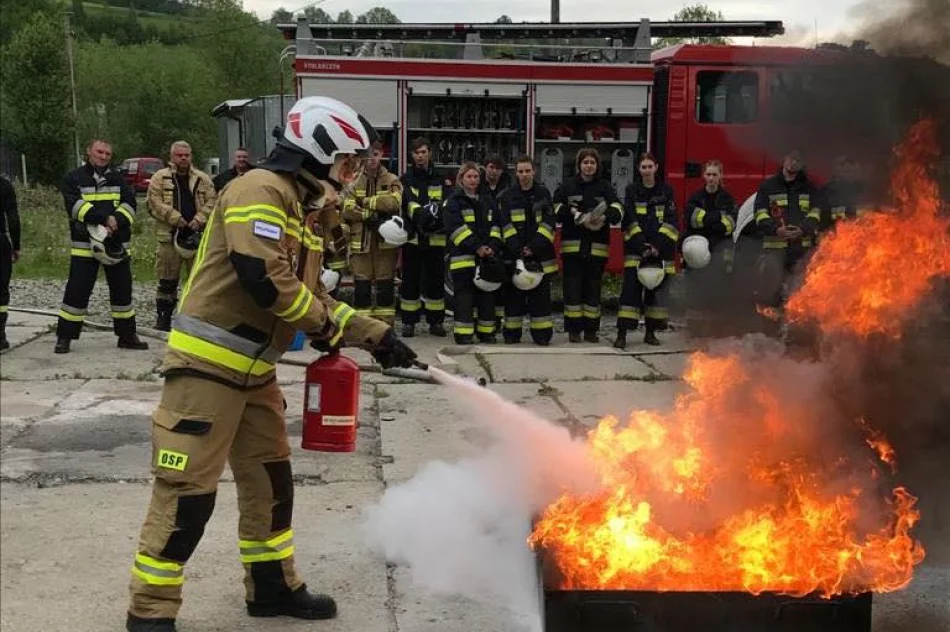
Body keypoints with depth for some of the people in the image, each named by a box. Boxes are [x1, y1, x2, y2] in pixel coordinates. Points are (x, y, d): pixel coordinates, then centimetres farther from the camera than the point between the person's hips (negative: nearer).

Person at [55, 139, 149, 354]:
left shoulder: (117, 179, 13)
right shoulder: (74, 179, 2)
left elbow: (129, 204, 1)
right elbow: (75, 206, -14)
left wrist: (116, 221, -19)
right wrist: (104, 218, -23)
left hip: (117, 244, 4)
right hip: (85, 243, -4)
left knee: (122, 289, 9)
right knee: (77, 290, -4)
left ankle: (127, 335, 20)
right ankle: (64, 337, 5)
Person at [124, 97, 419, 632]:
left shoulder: (303, 210, 16)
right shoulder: (261, 191, -15)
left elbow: (313, 295, 19)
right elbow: (264, 278, -26)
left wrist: (375, 335, 12)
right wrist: (323, 325, -11)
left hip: (254, 370, 10)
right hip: (207, 365, -10)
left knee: (271, 480, 17)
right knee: (188, 491, -5)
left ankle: (273, 587, 31)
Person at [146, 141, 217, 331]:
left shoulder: (202, 179, 11)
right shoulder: (160, 178, 4)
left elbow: (211, 201, 6)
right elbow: (155, 203, -5)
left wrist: (199, 219, -9)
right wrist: (175, 218, -14)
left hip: (197, 235, 2)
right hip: (170, 236, -2)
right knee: (167, 280, 3)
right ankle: (163, 316, 12)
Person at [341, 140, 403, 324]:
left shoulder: (392, 181, 5)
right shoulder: (354, 181, 6)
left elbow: (394, 201, -15)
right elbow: (348, 209, -5)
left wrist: (366, 201, -11)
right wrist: (370, 215, -15)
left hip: (385, 240, 0)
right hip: (361, 240, 0)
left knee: (385, 284, 4)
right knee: (361, 285, 2)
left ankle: (385, 325, 12)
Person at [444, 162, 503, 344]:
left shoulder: (487, 201, 17)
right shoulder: (454, 202, 1)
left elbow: (495, 227, 12)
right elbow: (456, 228, -10)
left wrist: (493, 246, -6)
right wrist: (476, 247, -17)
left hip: (487, 257, 5)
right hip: (463, 256, -5)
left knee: (487, 295, 6)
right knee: (464, 297, -6)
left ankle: (486, 332, 13)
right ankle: (464, 334, -4)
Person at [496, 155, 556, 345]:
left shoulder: (543, 194, 8)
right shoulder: (507, 197, 7)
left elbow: (548, 223, 0)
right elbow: (506, 226, -2)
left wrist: (534, 247, -13)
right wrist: (518, 249, -15)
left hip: (540, 255, 0)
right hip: (514, 255, 0)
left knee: (540, 296, 1)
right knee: (514, 295, 3)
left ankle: (542, 335, 4)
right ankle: (512, 333, 9)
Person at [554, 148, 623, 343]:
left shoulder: (605, 187, 7)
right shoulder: (568, 186, 6)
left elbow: (617, 210, -6)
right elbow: (556, 210, 1)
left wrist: (604, 217, -26)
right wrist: (574, 215, -16)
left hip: (597, 246, 1)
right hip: (573, 244, -1)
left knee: (593, 287, 5)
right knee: (573, 286, -2)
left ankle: (591, 329, 13)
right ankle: (574, 329, 4)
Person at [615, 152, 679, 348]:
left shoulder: (666, 191, 6)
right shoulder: (632, 190, 5)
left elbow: (670, 221, -1)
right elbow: (630, 220, -3)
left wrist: (659, 246, -12)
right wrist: (641, 246, -13)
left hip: (661, 249, 1)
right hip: (636, 247, -1)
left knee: (657, 289, 4)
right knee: (631, 287, -9)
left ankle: (650, 332, 15)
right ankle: (622, 333, -11)